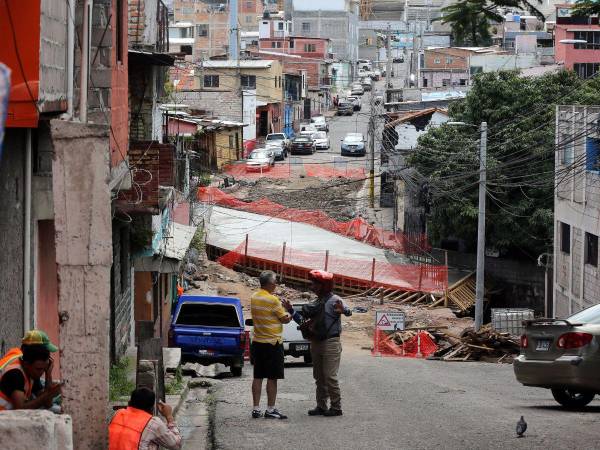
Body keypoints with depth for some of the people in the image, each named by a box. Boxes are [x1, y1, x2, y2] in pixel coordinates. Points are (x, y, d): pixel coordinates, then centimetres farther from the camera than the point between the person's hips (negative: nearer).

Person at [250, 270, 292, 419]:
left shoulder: (254, 298, 6)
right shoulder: (273, 300, -17)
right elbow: (285, 319, -10)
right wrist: (289, 314, 11)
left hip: (257, 342, 7)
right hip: (272, 343, -7)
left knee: (258, 377, 9)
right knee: (272, 378, -2)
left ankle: (256, 408, 10)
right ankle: (270, 409, 0)